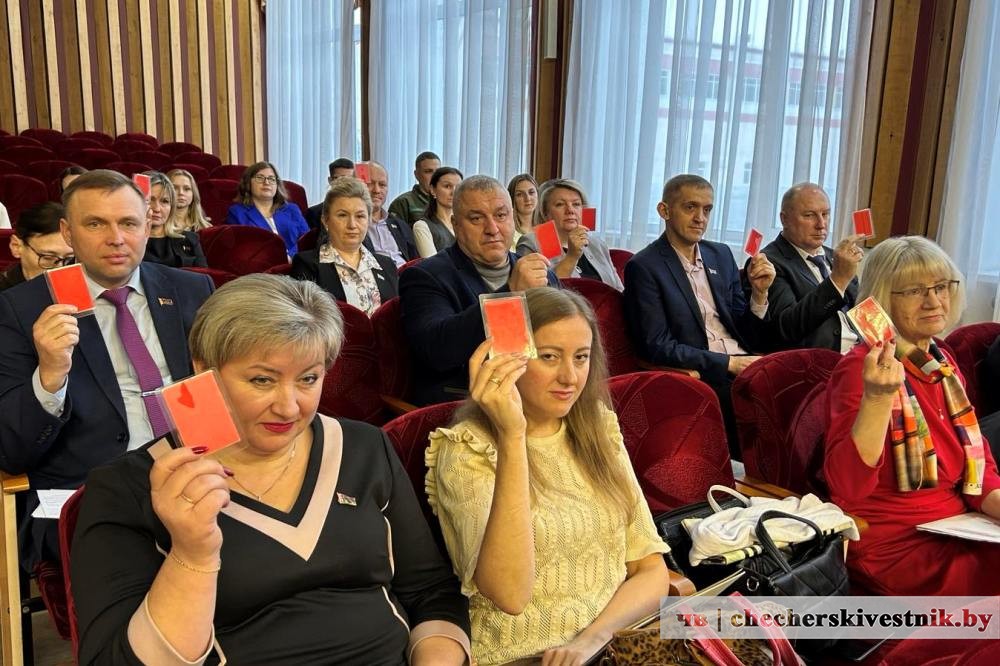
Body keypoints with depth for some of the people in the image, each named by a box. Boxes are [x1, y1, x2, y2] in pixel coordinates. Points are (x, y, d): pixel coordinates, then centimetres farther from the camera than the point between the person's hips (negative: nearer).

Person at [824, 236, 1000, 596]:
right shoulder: (862, 367, -14)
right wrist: (878, 397, -35)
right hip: (894, 547, -7)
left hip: (956, 532, 7)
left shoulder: (943, 363, 9)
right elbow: (846, 486, -24)